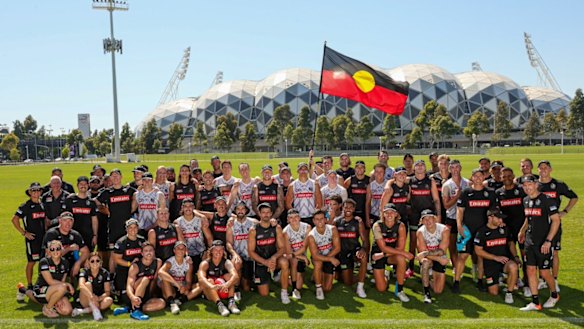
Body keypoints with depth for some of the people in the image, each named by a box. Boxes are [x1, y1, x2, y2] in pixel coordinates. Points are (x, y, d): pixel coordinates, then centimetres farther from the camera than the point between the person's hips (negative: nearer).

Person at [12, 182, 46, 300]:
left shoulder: (42, 205, 10)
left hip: (43, 237, 6)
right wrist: (24, 233, -12)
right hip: (31, 238, -6)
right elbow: (14, 220, -11)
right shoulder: (25, 206, -8)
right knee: (31, 262, -1)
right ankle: (29, 286, 9)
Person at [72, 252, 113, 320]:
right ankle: (95, 310, -35)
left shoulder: (104, 273, -4)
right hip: (86, 302, -1)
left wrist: (99, 298, -30)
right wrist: (92, 296, -46)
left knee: (109, 300, -30)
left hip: (99, 300, 1)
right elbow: (81, 285, -30)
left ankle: (83, 311, -29)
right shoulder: (85, 271, -9)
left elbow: (107, 292, -9)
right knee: (88, 284, -27)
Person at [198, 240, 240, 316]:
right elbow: (201, 278, -31)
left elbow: (235, 276, -28)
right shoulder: (205, 263, -10)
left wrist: (227, 284, -50)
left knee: (228, 275, -19)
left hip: (224, 292, 1)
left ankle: (231, 302, -32)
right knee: (210, 281, -28)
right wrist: (211, 286, -52)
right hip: (210, 295, -1)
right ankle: (219, 304, -47)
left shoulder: (227, 262, -8)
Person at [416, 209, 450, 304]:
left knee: (438, 291, -5)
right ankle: (426, 293, -24)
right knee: (425, 262, -40)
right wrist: (439, 259, -30)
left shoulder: (444, 230, -18)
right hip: (427, 258, -1)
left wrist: (426, 253, -38)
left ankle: (433, 274, 30)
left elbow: (442, 251, -23)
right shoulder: (420, 232, -17)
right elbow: (422, 252, -19)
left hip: (440, 259, 1)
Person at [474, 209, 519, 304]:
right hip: (490, 263, -2)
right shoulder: (482, 232, -8)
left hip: (505, 259, 2)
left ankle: (509, 293, -14)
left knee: (513, 267, -36)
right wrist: (496, 257, -16)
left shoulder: (505, 229, 4)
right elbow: (478, 251, -8)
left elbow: (510, 243, 17)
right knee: (494, 292, -4)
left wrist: (515, 256, -1)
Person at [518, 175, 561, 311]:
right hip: (530, 242, 6)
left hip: (543, 244, -6)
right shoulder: (526, 200, 8)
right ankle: (535, 303, 12)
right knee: (530, 271, 4)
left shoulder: (546, 200, -14)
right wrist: (522, 231, 14)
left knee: (544, 272, 3)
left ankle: (554, 295, 30)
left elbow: (556, 220, -16)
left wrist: (548, 241, -20)